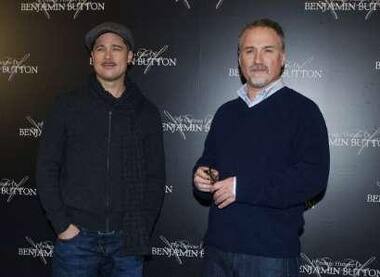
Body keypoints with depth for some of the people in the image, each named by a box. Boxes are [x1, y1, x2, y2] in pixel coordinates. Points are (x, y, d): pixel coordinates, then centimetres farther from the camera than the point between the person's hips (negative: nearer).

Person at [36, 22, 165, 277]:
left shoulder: (147, 112, 6)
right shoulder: (68, 105, 2)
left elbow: (155, 177, 6)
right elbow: (47, 169, 1)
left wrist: (142, 230, -2)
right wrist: (62, 224, -6)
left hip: (127, 242, 1)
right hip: (77, 237, -1)